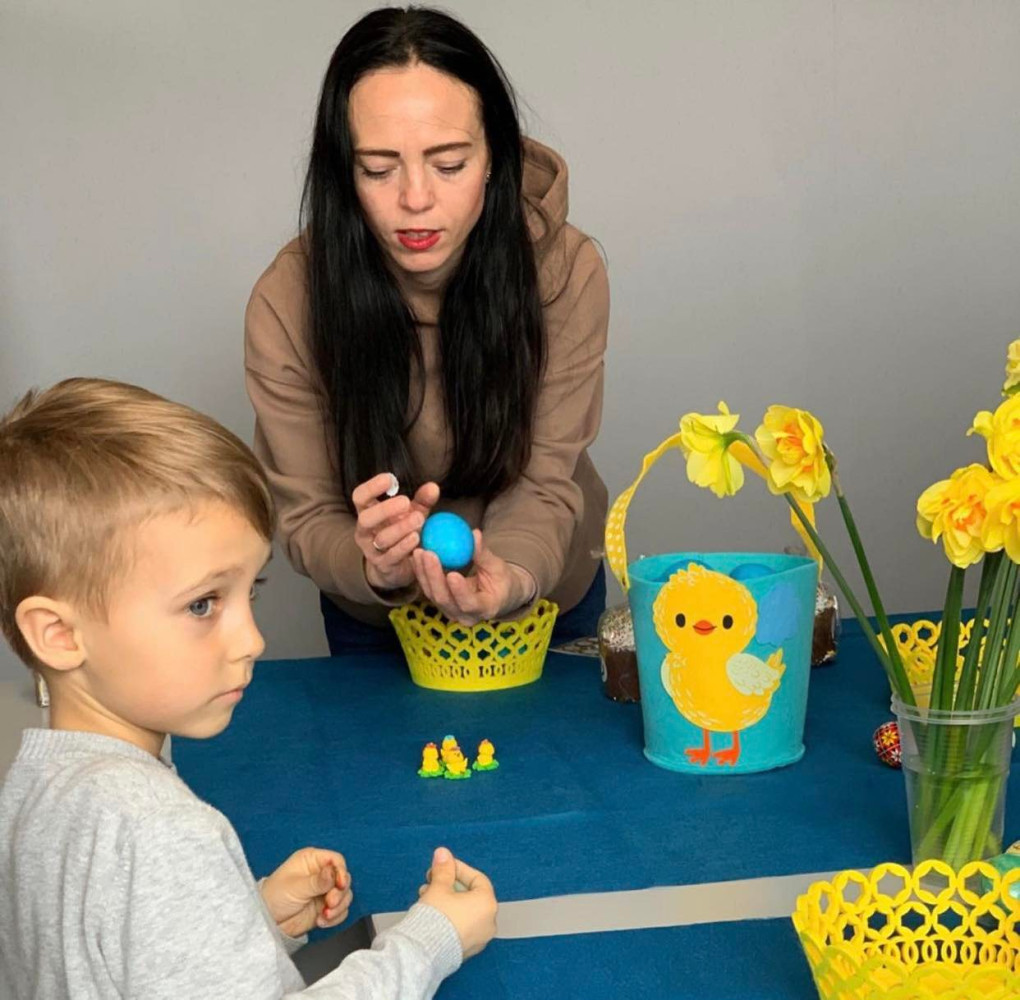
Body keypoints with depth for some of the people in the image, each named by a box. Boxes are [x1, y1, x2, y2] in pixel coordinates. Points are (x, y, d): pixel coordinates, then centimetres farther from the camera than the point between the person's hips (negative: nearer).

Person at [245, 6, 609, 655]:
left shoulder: (566, 272, -25)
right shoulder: (286, 303, -26)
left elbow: (544, 483, -21)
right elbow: (307, 517, -20)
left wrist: (509, 574, -43)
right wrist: (373, 567, -42)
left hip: (543, 592, 1)